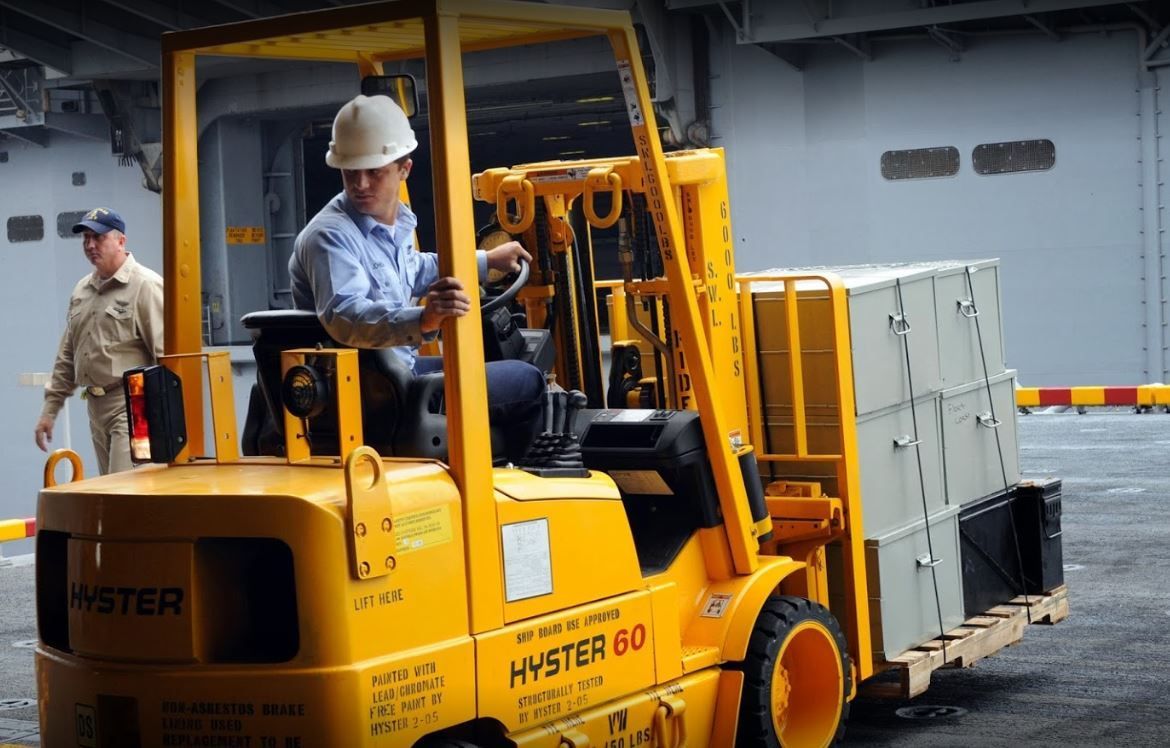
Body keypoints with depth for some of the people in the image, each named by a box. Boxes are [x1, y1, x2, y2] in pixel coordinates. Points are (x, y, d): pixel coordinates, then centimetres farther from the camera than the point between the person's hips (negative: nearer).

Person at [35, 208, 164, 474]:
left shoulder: (145, 285, -8)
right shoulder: (81, 291, 16)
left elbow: (165, 354, -13)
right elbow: (67, 356, 22)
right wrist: (50, 407, 18)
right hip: (97, 406, 8)